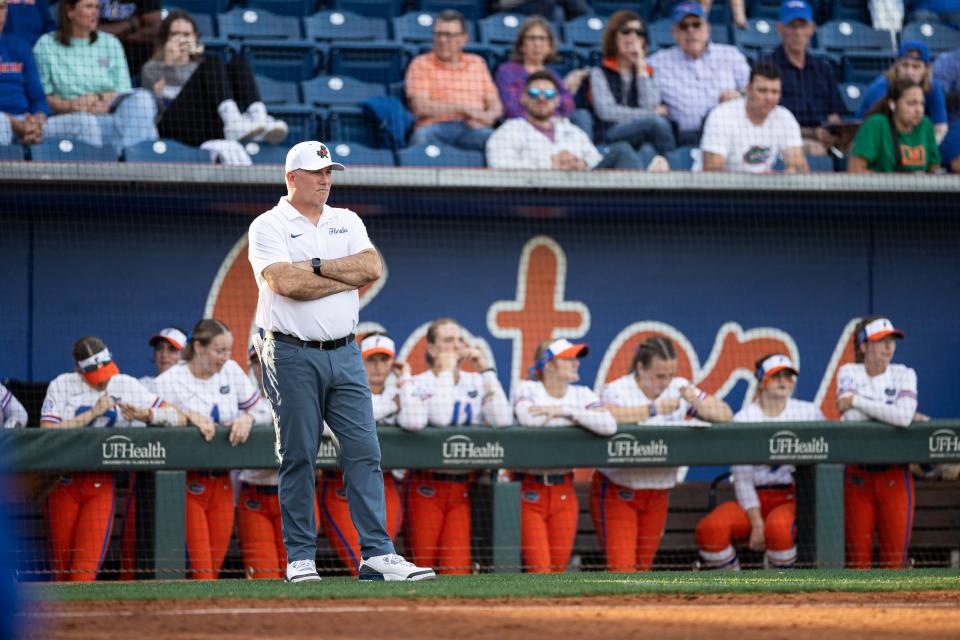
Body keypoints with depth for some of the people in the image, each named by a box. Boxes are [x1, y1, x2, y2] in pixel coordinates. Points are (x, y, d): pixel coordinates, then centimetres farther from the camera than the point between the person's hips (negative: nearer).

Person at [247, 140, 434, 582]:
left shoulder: (347, 222, 15)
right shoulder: (269, 227, -1)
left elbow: (373, 267, -2)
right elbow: (285, 283, -17)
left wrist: (316, 267, -9)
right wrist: (347, 277, -7)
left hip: (344, 355, 5)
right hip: (293, 358, -5)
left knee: (364, 451, -3)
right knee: (298, 458, -2)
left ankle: (377, 554, -4)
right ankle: (300, 558, 4)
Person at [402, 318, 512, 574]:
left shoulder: (476, 383, 8)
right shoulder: (420, 384, -4)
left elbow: (502, 420, -10)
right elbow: (440, 418, -24)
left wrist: (487, 370, -6)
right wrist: (446, 370, -13)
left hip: (464, 487, 3)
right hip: (426, 486, -3)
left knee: (459, 569, -10)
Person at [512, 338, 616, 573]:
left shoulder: (582, 395, 6)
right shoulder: (527, 389, -2)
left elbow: (609, 425, -11)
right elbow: (527, 418, -24)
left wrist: (564, 410, -17)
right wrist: (581, 419, -12)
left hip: (564, 492, 4)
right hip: (530, 490, -4)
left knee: (558, 568, 5)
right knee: (539, 571, -10)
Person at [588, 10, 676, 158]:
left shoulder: (647, 72, 20)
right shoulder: (599, 73, 10)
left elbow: (650, 107, 1)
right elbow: (606, 112, -5)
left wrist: (640, 68, 3)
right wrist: (653, 115, -4)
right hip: (609, 133, -3)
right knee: (656, 122, -32)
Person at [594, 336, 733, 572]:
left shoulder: (679, 388, 4)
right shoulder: (618, 390, -11)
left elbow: (726, 415, 3)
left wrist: (696, 402, -18)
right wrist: (654, 409, -31)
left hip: (658, 495, 5)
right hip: (617, 492, -5)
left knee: (643, 569, 9)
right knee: (622, 569, -14)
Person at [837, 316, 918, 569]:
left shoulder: (904, 375, 4)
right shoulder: (849, 373, 5)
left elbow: (903, 417, -15)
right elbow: (851, 419, -11)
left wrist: (857, 401, -10)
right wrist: (892, 414, -8)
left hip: (895, 476, 0)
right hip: (857, 476, 0)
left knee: (896, 556, -5)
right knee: (857, 555, -3)